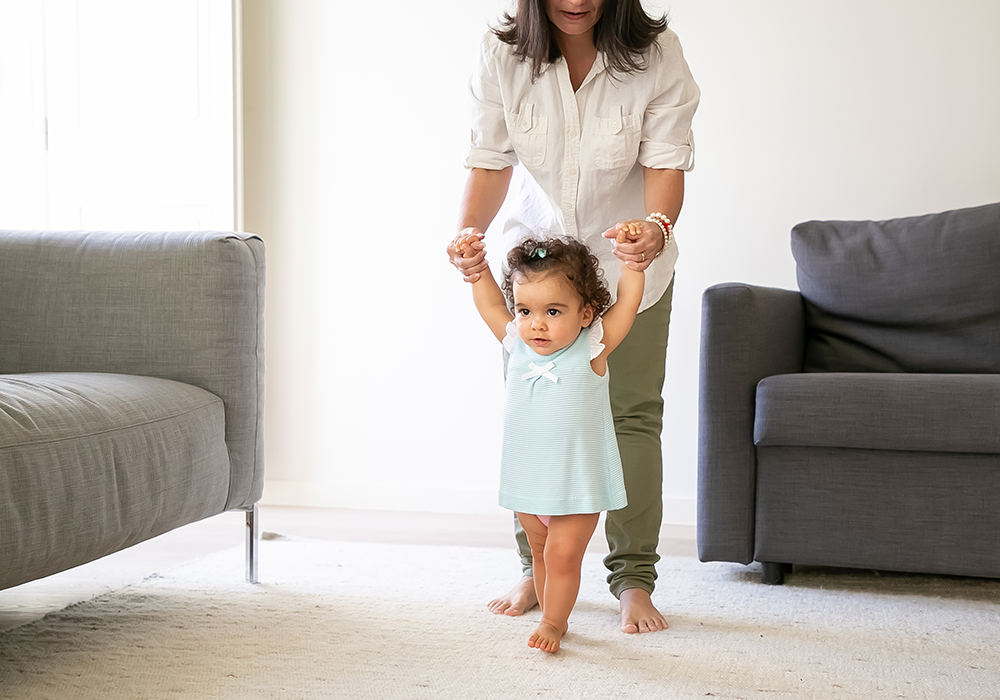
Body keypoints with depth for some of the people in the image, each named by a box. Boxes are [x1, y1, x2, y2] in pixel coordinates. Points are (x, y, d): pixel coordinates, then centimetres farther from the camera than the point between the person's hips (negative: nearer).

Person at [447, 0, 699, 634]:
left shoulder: (656, 53, -20)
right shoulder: (501, 56, -16)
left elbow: (667, 159, -21)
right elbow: (491, 160, -14)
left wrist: (658, 226, -41)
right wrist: (470, 231, -32)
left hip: (628, 257, -1)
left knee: (632, 412, -1)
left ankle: (634, 580, 10)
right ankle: (537, 571, 19)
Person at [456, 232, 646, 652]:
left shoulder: (592, 350, -12)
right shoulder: (518, 345, -3)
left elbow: (628, 301, -12)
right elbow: (489, 304, 10)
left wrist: (633, 260, -20)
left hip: (577, 483, -4)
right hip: (527, 480, 4)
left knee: (563, 555, -4)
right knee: (540, 554, 16)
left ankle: (553, 622, 12)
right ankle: (552, 615, 32)